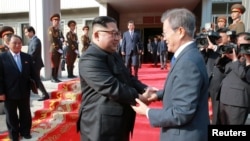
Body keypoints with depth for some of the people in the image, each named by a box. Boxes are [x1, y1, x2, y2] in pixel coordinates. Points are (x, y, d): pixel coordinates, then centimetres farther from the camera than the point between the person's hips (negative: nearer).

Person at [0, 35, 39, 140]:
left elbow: (33, 73, 6)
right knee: (11, 115, 14)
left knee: (25, 114, 15)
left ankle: (25, 132, 35)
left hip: (24, 92, 3)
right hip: (9, 93, -2)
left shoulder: (27, 57, 3)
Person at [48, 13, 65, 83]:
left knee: (57, 64, 9)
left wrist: (61, 40, -4)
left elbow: (62, 38, 20)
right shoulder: (51, 28, -5)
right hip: (54, 49, -8)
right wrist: (57, 47, -15)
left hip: (59, 49, 8)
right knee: (54, 64, -5)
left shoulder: (59, 30, 22)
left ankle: (56, 77, 14)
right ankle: (53, 78, 1)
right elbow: (51, 40, -14)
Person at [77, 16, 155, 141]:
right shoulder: (90, 59, -21)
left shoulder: (114, 55, 13)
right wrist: (138, 97, -17)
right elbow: (112, 87, -28)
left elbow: (128, 78, 15)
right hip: (101, 126, -9)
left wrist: (145, 89, -3)